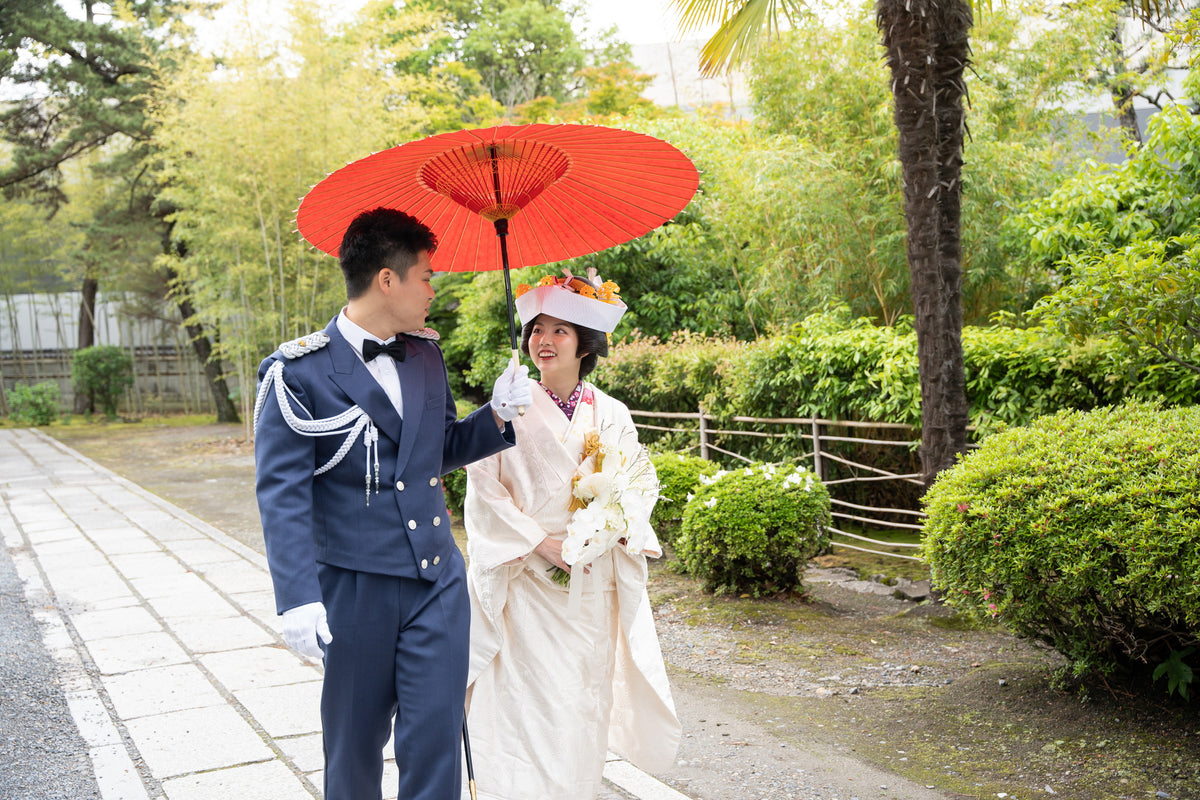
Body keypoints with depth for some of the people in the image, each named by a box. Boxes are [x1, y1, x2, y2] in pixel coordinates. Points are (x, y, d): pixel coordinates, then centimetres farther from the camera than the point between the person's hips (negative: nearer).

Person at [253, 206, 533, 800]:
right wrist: (298, 596, -21)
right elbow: (282, 492, -12)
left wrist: (497, 414, 2)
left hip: (438, 583, 4)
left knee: (435, 738, 2)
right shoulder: (298, 372, -10)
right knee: (356, 740, 13)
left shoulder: (427, 357, 9)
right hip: (356, 592, -4)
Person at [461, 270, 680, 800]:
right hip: (528, 583, -3)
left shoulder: (612, 415, 5)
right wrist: (541, 541, -13)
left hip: (593, 586, 3)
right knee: (529, 704, -5)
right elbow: (483, 490, -5)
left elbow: (641, 485, 9)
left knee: (585, 702, 8)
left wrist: (617, 526, -11)